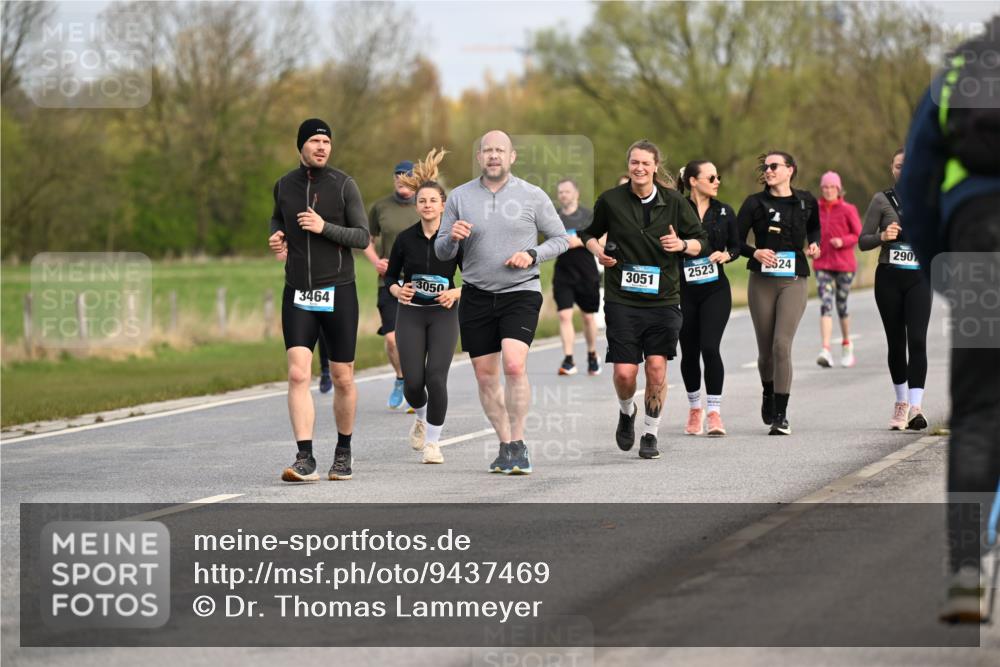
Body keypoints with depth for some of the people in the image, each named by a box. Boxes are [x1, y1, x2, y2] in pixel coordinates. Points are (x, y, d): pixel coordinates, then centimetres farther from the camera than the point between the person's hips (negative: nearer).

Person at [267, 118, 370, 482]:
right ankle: (305, 459, -17)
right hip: (297, 294, 1)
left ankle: (344, 451, 26)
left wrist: (324, 227, -18)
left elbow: (362, 237, -5)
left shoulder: (344, 185, -3)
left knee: (343, 379, 6)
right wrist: (276, 237, 5)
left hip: (338, 292, -1)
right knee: (298, 374, -14)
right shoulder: (284, 185, 6)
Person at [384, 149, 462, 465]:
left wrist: (456, 293, -18)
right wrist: (397, 290, -12)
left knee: (436, 378, -14)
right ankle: (421, 418, 31)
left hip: (443, 315, -1)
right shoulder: (405, 238, -1)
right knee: (413, 382, -4)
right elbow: (390, 276, 9)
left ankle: (433, 442, 0)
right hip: (411, 314, 1)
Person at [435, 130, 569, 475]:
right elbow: (442, 251, 8)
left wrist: (532, 255, -11)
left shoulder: (533, 197, 0)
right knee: (485, 376, 4)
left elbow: (560, 238, 8)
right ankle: (505, 447, 16)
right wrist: (452, 237, -15)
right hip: (476, 296, 3)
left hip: (520, 292, -3)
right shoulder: (459, 197, 4)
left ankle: (518, 443, -11)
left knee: (514, 365, -21)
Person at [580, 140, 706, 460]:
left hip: (663, 299, 1)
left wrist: (682, 245, -10)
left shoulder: (674, 202, 2)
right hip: (622, 300, -1)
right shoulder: (610, 200, 1)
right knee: (624, 372, -8)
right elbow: (588, 232, 17)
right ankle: (627, 412, 26)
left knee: (657, 367, -6)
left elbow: (701, 241, 11)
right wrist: (597, 250, -3)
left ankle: (650, 434, 11)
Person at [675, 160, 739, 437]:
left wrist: (725, 255, -5)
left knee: (710, 347, -14)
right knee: (689, 352, 7)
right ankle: (694, 408, 27)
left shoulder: (724, 212, 6)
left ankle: (714, 413, -9)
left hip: (715, 289, 1)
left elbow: (735, 247, 15)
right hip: (684, 290, -1)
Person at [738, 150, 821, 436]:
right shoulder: (755, 203, 0)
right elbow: (735, 241, -2)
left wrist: (814, 244, 4)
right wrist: (754, 252, -20)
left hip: (794, 281, -1)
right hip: (762, 281, 1)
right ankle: (769, 393, 41)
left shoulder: (805, 201, 4)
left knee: (782, 345, -15)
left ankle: (781, 415, -12)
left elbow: (814, 227, 24)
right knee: (766, 349, 9)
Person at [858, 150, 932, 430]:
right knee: (896, 342, 8)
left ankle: (915, 407, -21)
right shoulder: (882, 201, 3)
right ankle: (901, 402, 25)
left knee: (917, 340, -14)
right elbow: (862, 241, 2)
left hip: (918, 279, 0)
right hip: (889, 279, 0)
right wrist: (883, 237, -18)